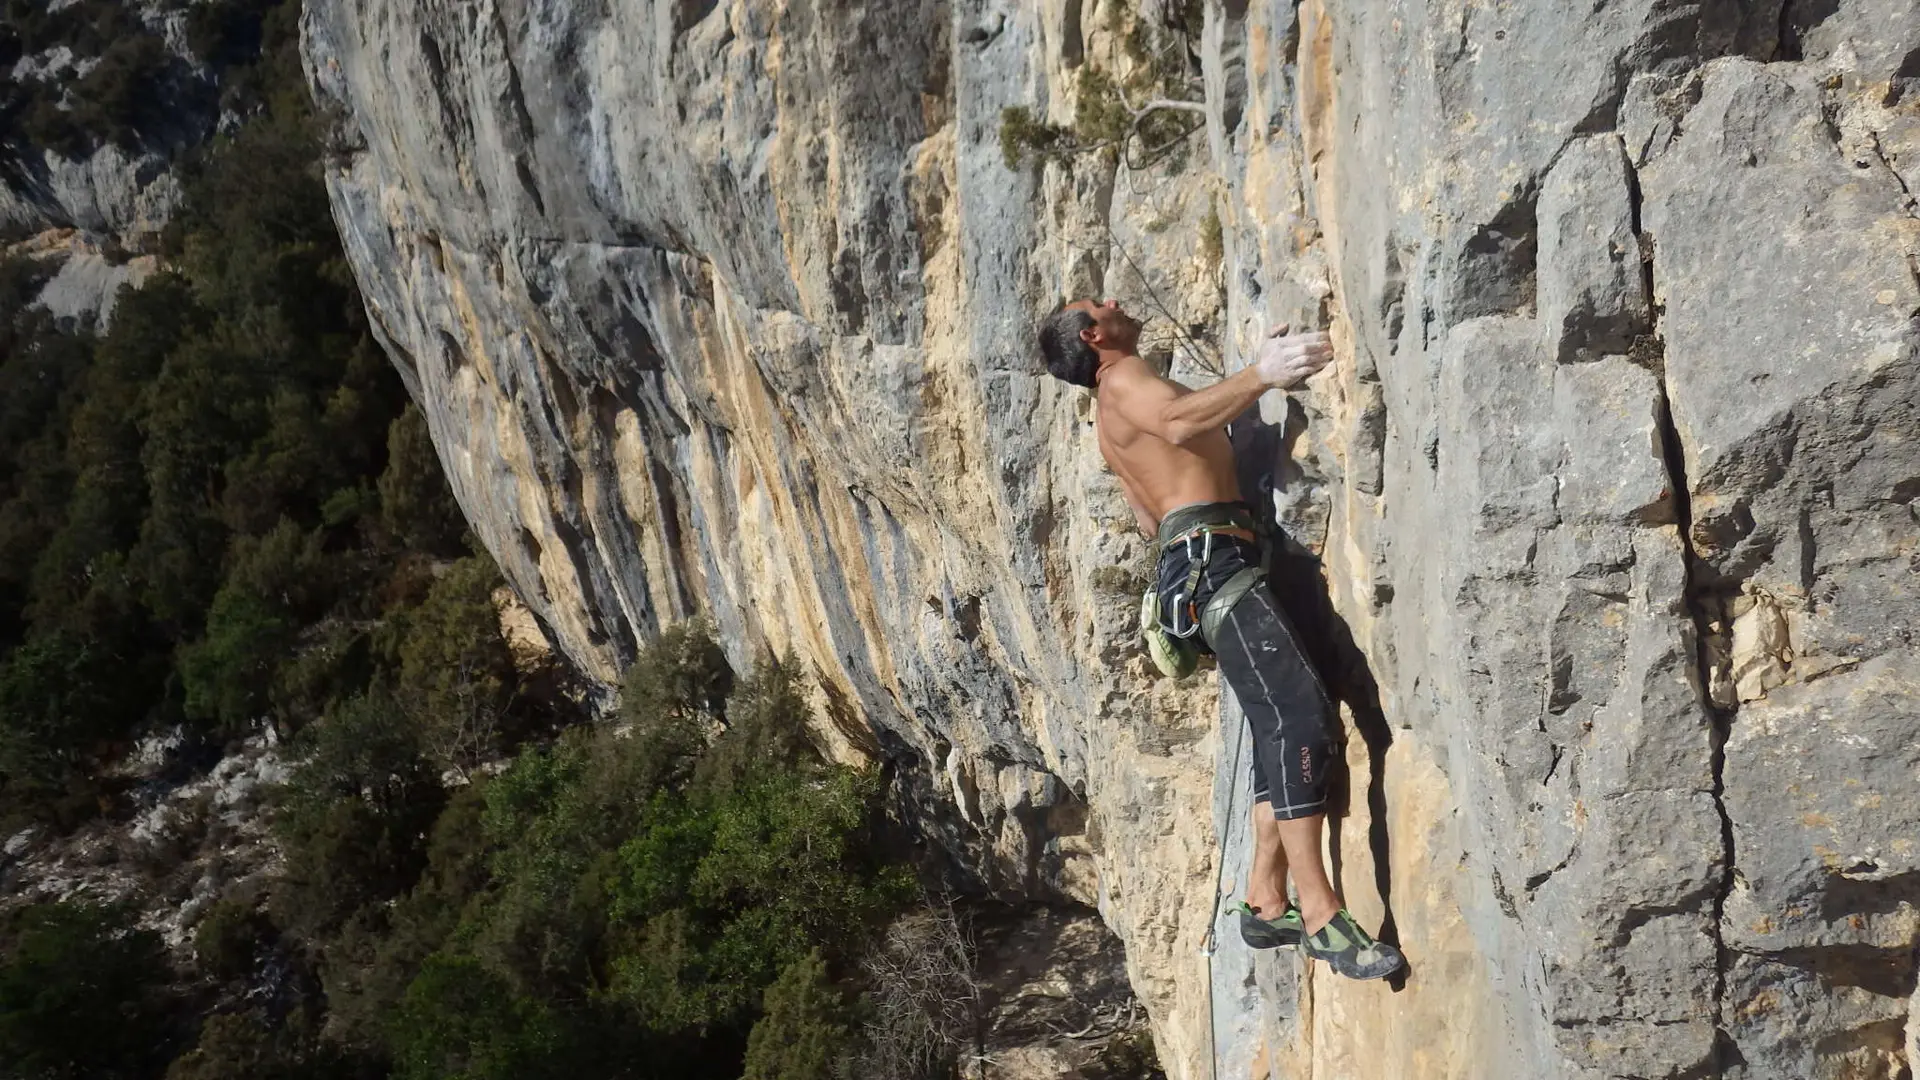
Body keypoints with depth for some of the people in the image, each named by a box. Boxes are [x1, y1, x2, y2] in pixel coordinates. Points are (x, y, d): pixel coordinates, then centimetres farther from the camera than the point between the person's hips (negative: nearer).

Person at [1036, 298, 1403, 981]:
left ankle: (1267, 903, 5)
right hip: (1211, 558, -10)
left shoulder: (1112, 420, 30)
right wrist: (1260, 375, -29)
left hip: (1193, 563, 10)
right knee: (1301, 714, -21)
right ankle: (1320, 916, -24)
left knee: (1282, 728, 4)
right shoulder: (1122, 379, 1)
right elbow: (1179, 423, -23)